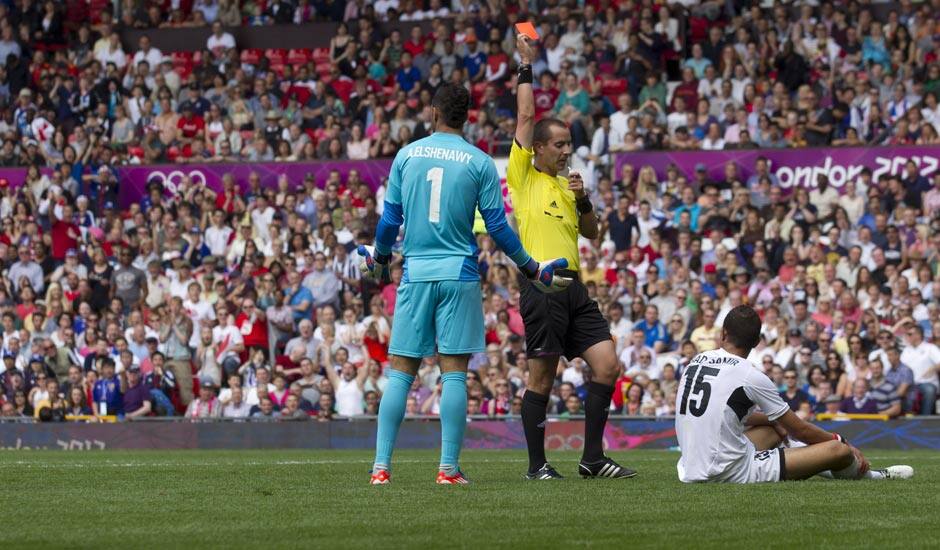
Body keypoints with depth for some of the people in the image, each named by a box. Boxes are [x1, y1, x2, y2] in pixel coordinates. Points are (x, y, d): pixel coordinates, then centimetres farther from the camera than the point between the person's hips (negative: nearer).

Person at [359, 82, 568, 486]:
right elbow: (497, 226, 0)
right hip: (459, 274, -2)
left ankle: (381, 466, -1)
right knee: (454, 373, 0)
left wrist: (379, 261, 27)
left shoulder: (406, 156, 4)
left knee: (400, 372, 4)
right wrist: (531, 269, 13)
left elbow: (390, 219, 8)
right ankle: (449, 468, -5)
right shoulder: (479, 163, -1)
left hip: (416, 273, 2)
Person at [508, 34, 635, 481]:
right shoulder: (523, 176, 2)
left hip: (573, 286, 7)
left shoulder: (565, 185, 21)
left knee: (608, 366, 0)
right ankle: (537, 465, 6)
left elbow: (591, 233, 23)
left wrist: (583, 200, 5)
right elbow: (525, 117, -4)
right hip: (541, 287, -7)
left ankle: (593, 458, 7)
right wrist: (526, 67, 2)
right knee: (542, 378, -3)